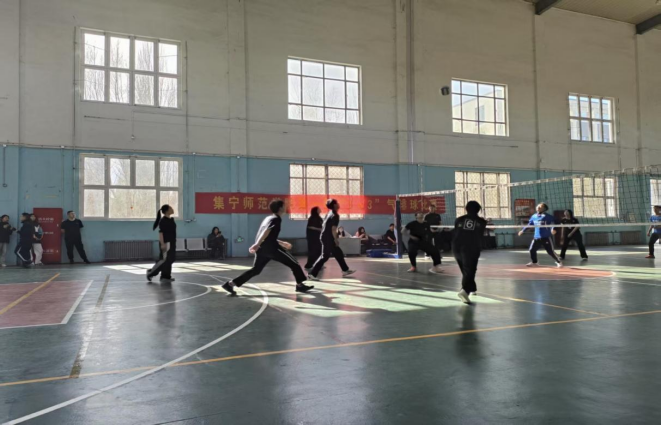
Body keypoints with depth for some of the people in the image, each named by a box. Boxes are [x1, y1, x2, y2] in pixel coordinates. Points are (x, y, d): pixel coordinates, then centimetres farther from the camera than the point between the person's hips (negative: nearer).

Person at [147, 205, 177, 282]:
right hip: (166, 243, -9)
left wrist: (174, 242, 19)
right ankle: (150, 273, 6)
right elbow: (161, 232, -19)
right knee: (164, 260, -7)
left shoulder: (171, 219, 12)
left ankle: (166, 276, 14)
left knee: (170, 260, 8)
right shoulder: (163, 220, -14)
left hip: (172, 242, 9)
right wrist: (162, 244, -25)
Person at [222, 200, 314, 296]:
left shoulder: (269, 218, 24)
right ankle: (300, 285, 4)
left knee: (256, 270, 13)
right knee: (293, 263, 3)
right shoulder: (276, 219, -4)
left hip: (262, 248, 9)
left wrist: (282, 243, 37)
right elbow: (266, 231, -21)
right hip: (270, 248, -9)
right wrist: (257, 244, -32)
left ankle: (231, 283, 6)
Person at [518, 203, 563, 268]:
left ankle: (559, 262, 15)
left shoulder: (547, 216, -10)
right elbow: (529, 224, 23)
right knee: (532, 249, 6)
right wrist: (523, 231, 25)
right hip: (537, 237, 6)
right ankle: (534, 262, 27)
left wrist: (553, 229, -38)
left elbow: (554, 222, -19)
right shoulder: (534, 216, 10)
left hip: (546, 237, -6)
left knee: (551, 251, -6)